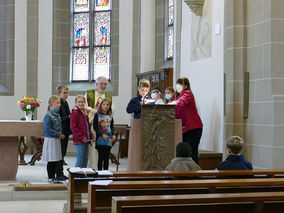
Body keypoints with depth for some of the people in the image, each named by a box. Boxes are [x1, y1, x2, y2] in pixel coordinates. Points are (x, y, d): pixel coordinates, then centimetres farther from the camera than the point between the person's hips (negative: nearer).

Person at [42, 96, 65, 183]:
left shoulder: (57, 115, 10)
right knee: (51, 160, -1)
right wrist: (59, 135, -17)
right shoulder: (48, 116, -16)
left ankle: (57, 177, 17)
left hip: (57, 140, 8)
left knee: (58, 159, 10)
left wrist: (60, 134, 3)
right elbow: (48, 130, -20)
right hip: (50, 140, -8)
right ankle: (51, 178, 8)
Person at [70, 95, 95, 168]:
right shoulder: (75, 112, -10)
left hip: (86, 140, 8)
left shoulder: (85, 113, 17)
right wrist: (81, 137, -19)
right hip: (79, 140, -8)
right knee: (80, 158, -6)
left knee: (85, 159, 12)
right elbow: (73, 127, -16)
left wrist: (91, 136, 11)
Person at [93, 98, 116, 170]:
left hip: (108, 140, 4)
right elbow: (95, 127, -8)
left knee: (107, 158, 6)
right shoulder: (97, 115, -2)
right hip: (100, 140, -4)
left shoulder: (110, 116, 11)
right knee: (101, 157, -2)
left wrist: (113, 135, -1)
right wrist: (102, 134, -17)